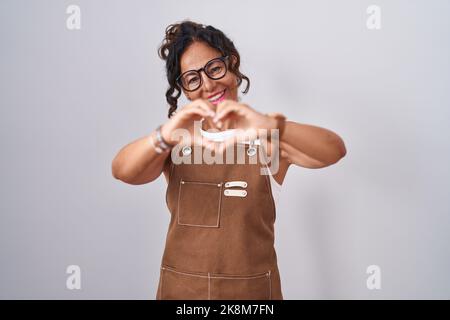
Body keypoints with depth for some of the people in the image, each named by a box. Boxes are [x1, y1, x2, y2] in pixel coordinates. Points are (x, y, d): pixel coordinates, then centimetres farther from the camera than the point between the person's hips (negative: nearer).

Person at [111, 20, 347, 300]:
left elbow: (335, 150, -22)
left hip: (252, 288, -1)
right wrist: (164, 136, -36)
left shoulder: (268, 138, -7)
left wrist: (272, 126, -39)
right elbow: (121, 171, -16)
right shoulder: (176, 142, -1)